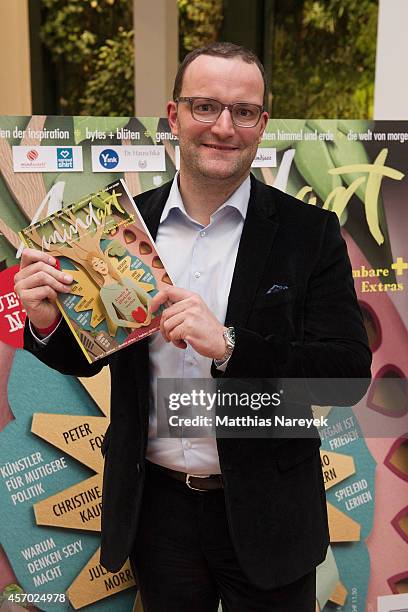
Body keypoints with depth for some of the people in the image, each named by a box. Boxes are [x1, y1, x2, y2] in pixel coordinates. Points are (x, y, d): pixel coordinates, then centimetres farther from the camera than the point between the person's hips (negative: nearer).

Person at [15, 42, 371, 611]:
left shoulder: (311, 232, -10)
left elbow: (351, 370, -15)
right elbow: (88, 356, 5)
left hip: (264, 514, -2)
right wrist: (48, 322, -17)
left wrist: (228, 345, -28)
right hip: (156, 505, 3)